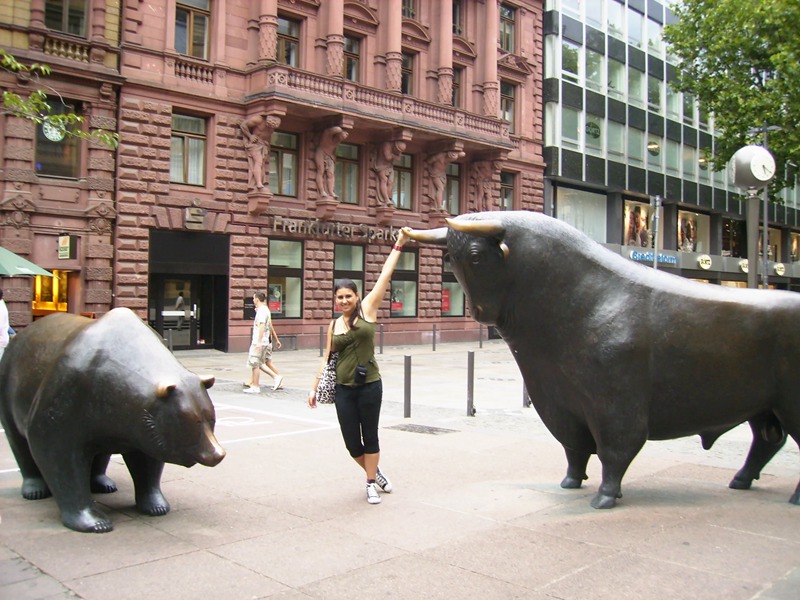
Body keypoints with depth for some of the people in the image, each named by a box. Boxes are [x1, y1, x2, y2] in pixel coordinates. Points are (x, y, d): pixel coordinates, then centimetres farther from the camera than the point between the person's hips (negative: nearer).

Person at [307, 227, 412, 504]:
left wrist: (399, 245, -4)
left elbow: (385, 275, -3)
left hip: (369, 385, -3)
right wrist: (315, 387, 12)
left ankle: (371, 483, 26)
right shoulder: (334, 325, 7)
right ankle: (375, 473, 33)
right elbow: (327, 357, 14)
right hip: (343, 389, 3)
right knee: (352, 443, 6)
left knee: (370, 437, 8)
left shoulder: (367, 309, -1)